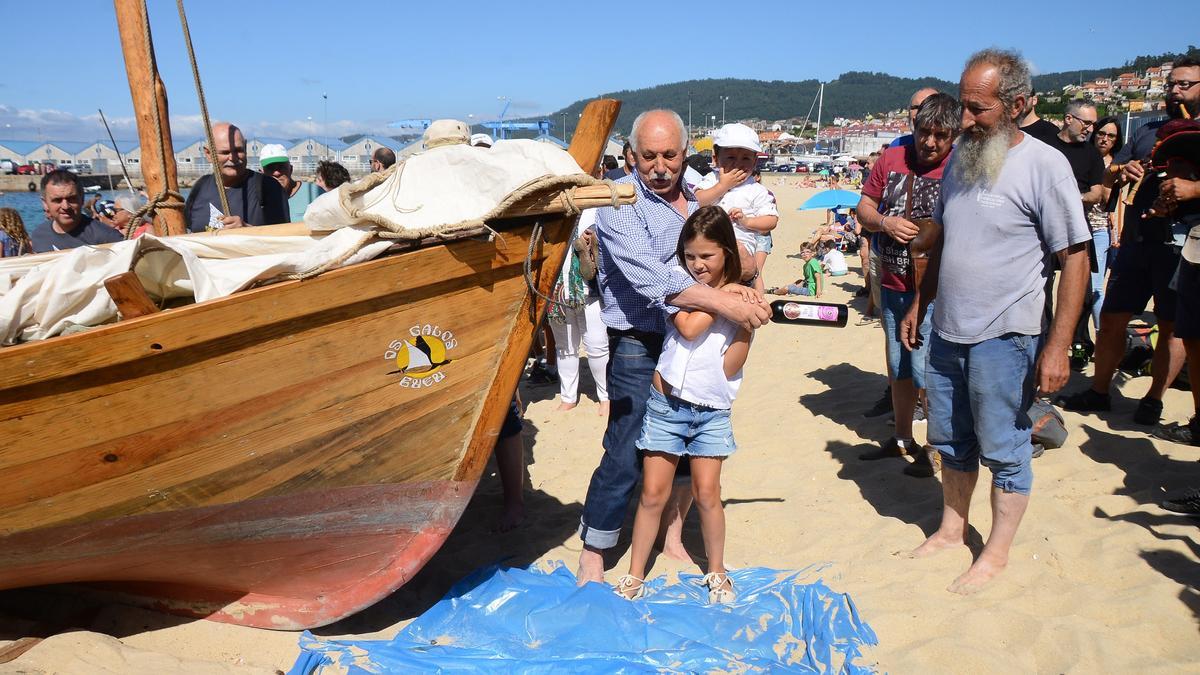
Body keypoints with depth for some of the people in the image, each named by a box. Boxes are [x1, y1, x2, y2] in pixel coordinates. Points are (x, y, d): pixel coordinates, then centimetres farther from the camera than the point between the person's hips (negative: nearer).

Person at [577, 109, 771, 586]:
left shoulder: (696, 197, 9)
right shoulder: (620, 201, -11)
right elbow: (651, 278, -24)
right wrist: (722, 302, -29)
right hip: (639, 346, -6)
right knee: (625, 457, -5)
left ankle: (673, 538, 34)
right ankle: (591, 558, 9)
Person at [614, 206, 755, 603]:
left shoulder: (742, 296, 0)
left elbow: (731, 365, -7)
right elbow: (688, 328, -22)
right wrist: (722, 296, -13)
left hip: (712, 410, 1)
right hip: (667, 402, -1)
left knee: (706, 493, 1)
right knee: (653, 493, 3)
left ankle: (716, 572, 23)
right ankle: (634, 575, 17)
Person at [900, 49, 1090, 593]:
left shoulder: (1044, 165, -12)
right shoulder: (961, 156, 7)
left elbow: (1075, 257, -13)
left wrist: (1058, 346, -17)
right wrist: (919, 304, 17)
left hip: (1003, 338, -6)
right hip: (947, 331, 6)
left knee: (1004, 450, 7)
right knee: (951, 441, 18)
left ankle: (997, 552, 24)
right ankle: (951, 529, 35)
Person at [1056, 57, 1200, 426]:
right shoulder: (1147, 132, 16)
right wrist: (1123, 170, -6)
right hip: (1137, 240, 4)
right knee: (1111, 319, 8)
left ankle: (1154, 398, 18)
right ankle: (1098, 391, 21)